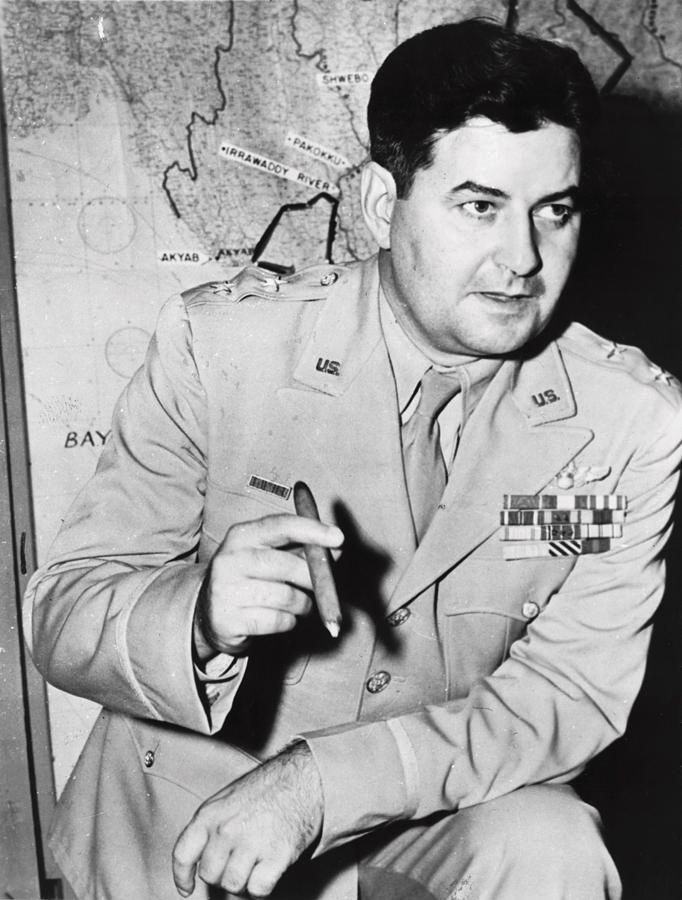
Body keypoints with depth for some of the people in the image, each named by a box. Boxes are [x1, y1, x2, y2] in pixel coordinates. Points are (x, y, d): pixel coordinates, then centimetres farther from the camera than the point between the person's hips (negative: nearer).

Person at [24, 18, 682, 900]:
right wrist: (200, 616, -35)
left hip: (443, 818, -1)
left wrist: (319, 785, -23)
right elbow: (61, 615, -11)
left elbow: (573, 692, -11)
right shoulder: (217, 344, -15)